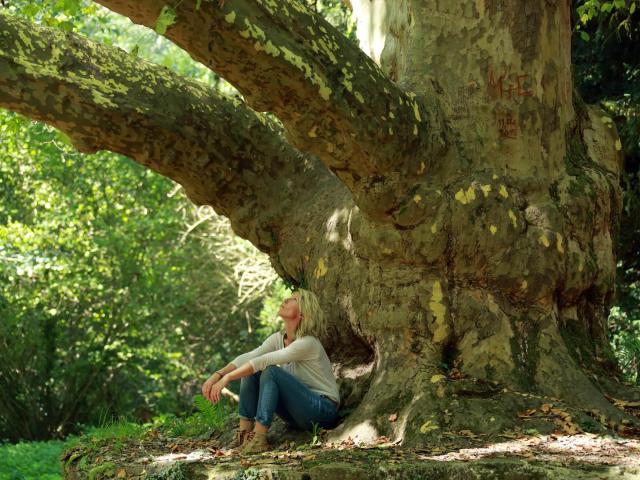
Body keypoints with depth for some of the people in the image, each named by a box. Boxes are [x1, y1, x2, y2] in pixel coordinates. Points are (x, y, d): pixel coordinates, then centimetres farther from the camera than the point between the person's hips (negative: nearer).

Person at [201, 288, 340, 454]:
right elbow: (247, 358, -7)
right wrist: (217, 375, -22)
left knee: (270, 371, -28)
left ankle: (259, 440, -30)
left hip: (324, 408, -8)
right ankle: (244, 433, -11)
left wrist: (227, 378, -30)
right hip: (301, 412, 8)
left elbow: (264, 361, -28)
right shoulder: (279, 338, 3)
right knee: (250, 371, -7)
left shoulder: (308, 343, -21)